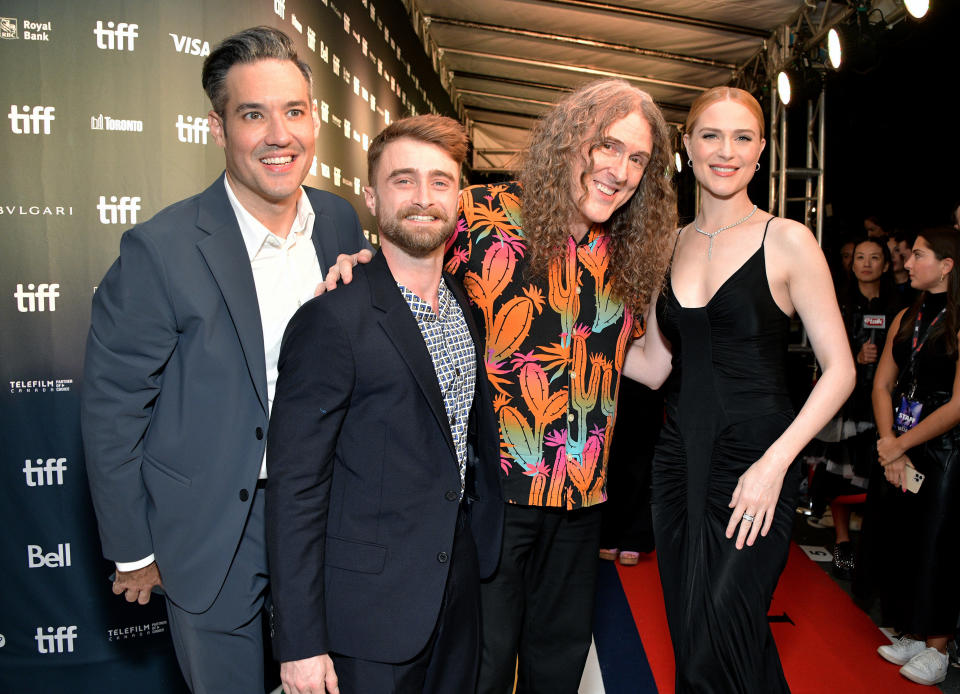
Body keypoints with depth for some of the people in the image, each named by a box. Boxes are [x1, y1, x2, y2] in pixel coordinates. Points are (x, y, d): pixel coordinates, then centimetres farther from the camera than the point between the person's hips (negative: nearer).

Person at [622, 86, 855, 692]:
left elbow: (839, 370, -7)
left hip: (755, 467, -5)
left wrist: (774, 462, -16)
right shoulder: (670, 245, 9)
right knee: (688, 640, 13)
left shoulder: (787, 242, -5)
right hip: (680, 460, 5)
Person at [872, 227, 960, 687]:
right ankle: (911, 636, 27)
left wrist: (900, 444, -12)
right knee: (902, 541, 12)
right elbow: (883, 384, 5)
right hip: (899, 449, 6)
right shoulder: (906, 318, 7)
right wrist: (889, 445, -6)